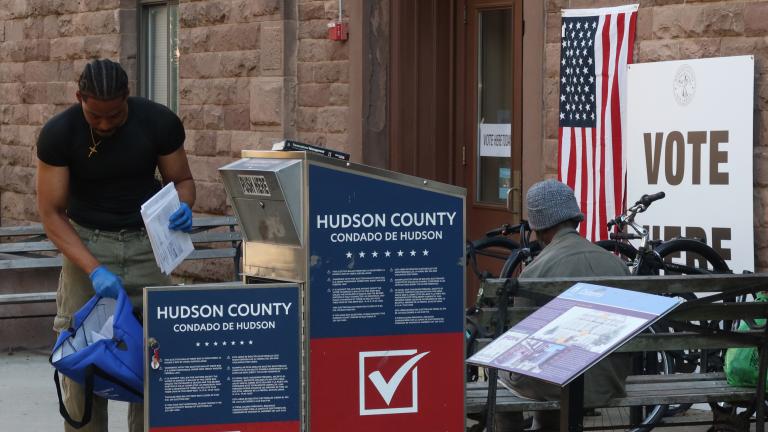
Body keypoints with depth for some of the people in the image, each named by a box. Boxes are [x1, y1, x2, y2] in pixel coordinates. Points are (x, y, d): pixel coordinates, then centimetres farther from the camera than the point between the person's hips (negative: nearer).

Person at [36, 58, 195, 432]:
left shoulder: (159, 123, -11)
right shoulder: (58, 134, -14)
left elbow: (181, 179, 4)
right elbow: (51, 213, -12)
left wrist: (183, 208, -21)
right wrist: (94, 270, -24)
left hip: (145, 242, 1)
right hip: (85, 244, -1)